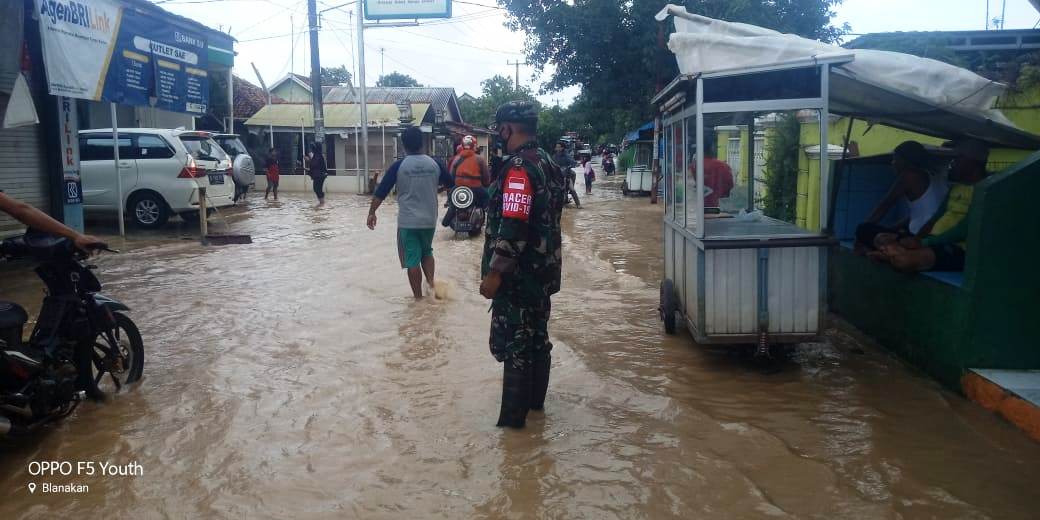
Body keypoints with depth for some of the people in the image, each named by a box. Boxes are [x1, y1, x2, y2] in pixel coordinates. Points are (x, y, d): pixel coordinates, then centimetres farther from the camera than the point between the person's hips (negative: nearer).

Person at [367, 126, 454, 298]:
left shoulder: (398, 165, -8)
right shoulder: (435, 163, -2)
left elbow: (381, 192, -5)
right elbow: (450, 184, 12)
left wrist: (372, 212, 5)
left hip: (407, 221, -3)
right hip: (429, 220, 3)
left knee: (412, 259, 6)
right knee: (427, 252, 24)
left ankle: (418, 297, 10)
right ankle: (431, 282, 5)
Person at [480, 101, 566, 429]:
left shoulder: (518, 168, -20)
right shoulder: (547, 164, 11)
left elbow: (513, 228, -26)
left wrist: (494, 273, -22)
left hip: (519, 274, -10)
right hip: (543, 271, 10)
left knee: (513, 341, -1)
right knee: (537, 335, 18)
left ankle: (514, 415, 6)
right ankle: (535, 399, 32)